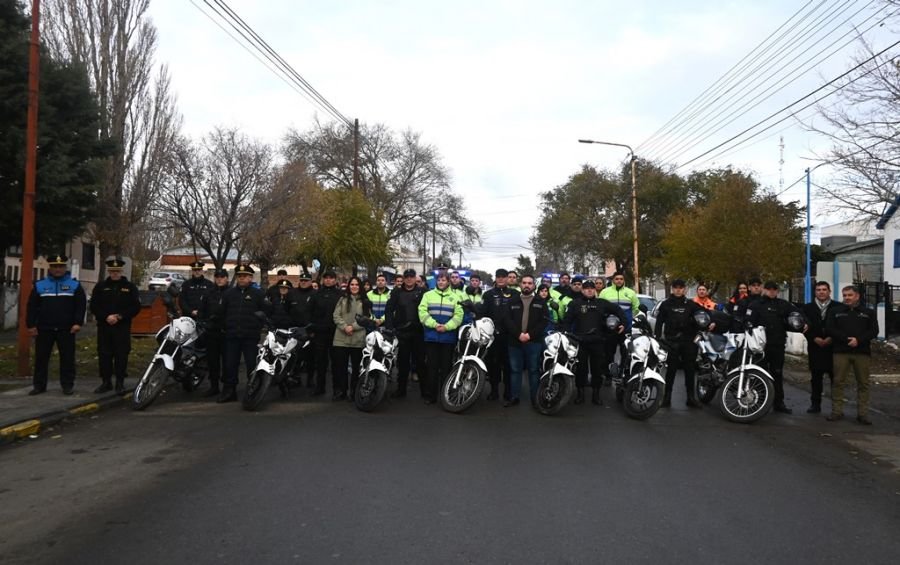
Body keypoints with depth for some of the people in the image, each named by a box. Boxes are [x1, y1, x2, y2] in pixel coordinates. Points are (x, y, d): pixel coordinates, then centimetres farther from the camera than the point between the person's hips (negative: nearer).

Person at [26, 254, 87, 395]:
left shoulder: (75, 285, 3)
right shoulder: (39, 285, 6)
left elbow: (81, 305, -2)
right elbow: (31, 306, 5)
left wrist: (78, 323, -11)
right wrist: (31, 325, -2)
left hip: (66, 329, -1)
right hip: (44, 328, 2)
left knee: (67, 358, 2)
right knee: (41, 357, 6)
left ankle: (67, 385, 9)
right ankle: (39, 385, 15)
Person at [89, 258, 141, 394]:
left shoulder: (130, 287, 5)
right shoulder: (100, 286, 9)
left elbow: (136, 307, 0)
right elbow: (94, 306, 4)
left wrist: (120, 316, -12)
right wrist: (106, 317, -11)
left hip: (122, 327, -2)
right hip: (104, 326, 2)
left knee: (121, 355, -1)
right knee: (104, 354, 5)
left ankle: (120, 383, 6)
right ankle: (106, 382, 13)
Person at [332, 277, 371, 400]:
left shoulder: (365, 302, 7)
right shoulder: (342, 299, 11)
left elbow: (367, 318, -2)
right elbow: (336, 315, 3)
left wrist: (353, 326, -14)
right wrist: (344, 327, -13)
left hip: (358, 339, -1)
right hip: (341, 338, 1)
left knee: (356, 367, 6)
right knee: (340, 366, 2)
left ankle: (355, 392, 16)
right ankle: (339, 391, 10)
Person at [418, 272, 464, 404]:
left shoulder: (455, 297, 9)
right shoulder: (428, 295, 8)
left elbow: (458, 315, 0)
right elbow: (422, 312, -2)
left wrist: (446, 326, -14)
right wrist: (434, 325, -14)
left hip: (448, 337, 0)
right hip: (431, 336, 0)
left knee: (446, 366, 4)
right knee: (432, 366, 2)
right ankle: (430, 395, 7)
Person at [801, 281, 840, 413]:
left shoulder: (838, 307, 5)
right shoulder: (807, 308, 11)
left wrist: (831, 338, -11)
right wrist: (814, 338, -9)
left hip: (833, 346, -2)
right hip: (815, 347, 2)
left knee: (835, 376, -2)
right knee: (816, 377, 6)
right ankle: (815, 404, 11)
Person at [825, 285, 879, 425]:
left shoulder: (868, 313, 13)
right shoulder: (835, 312, 12)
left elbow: (874, 331, 3)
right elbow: (829, 329, 1)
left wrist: (858, 340, -14)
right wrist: (846, 339, -12)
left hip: (862, 352, 0)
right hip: (841, 352, 0)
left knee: (863, 383, 1)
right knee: (838, 382, -2)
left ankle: (863, 413, 6)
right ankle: (837, 411, 4)